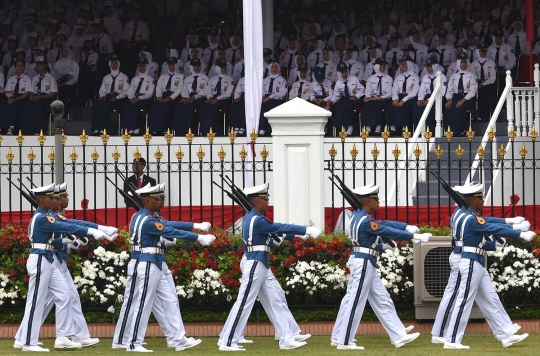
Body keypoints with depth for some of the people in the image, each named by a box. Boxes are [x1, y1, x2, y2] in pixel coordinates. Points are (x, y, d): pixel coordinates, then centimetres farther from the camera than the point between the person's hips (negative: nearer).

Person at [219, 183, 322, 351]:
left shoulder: (250, 218, 14)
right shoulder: (257, 220, -15)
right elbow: (280, 228, -18)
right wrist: (307, 230, -15)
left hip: (259, 266, 10)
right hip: (256, 266, -10)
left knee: (275, 302, 9)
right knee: (244, 303, -6)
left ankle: (286, 340, 9)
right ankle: (228, 342, -2)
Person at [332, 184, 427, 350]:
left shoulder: (358, 216, 11)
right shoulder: (366, 221, -19)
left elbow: (384, 224, 11)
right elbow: (388, 232, -22)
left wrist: (406, 227, 1)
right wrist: (414, 236, -19)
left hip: (367, 265, 11)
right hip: (363, 264, -11)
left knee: (383, 301, 11)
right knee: (355, 302, -4)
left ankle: (399, 336, 13)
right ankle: (344, 342, 1)